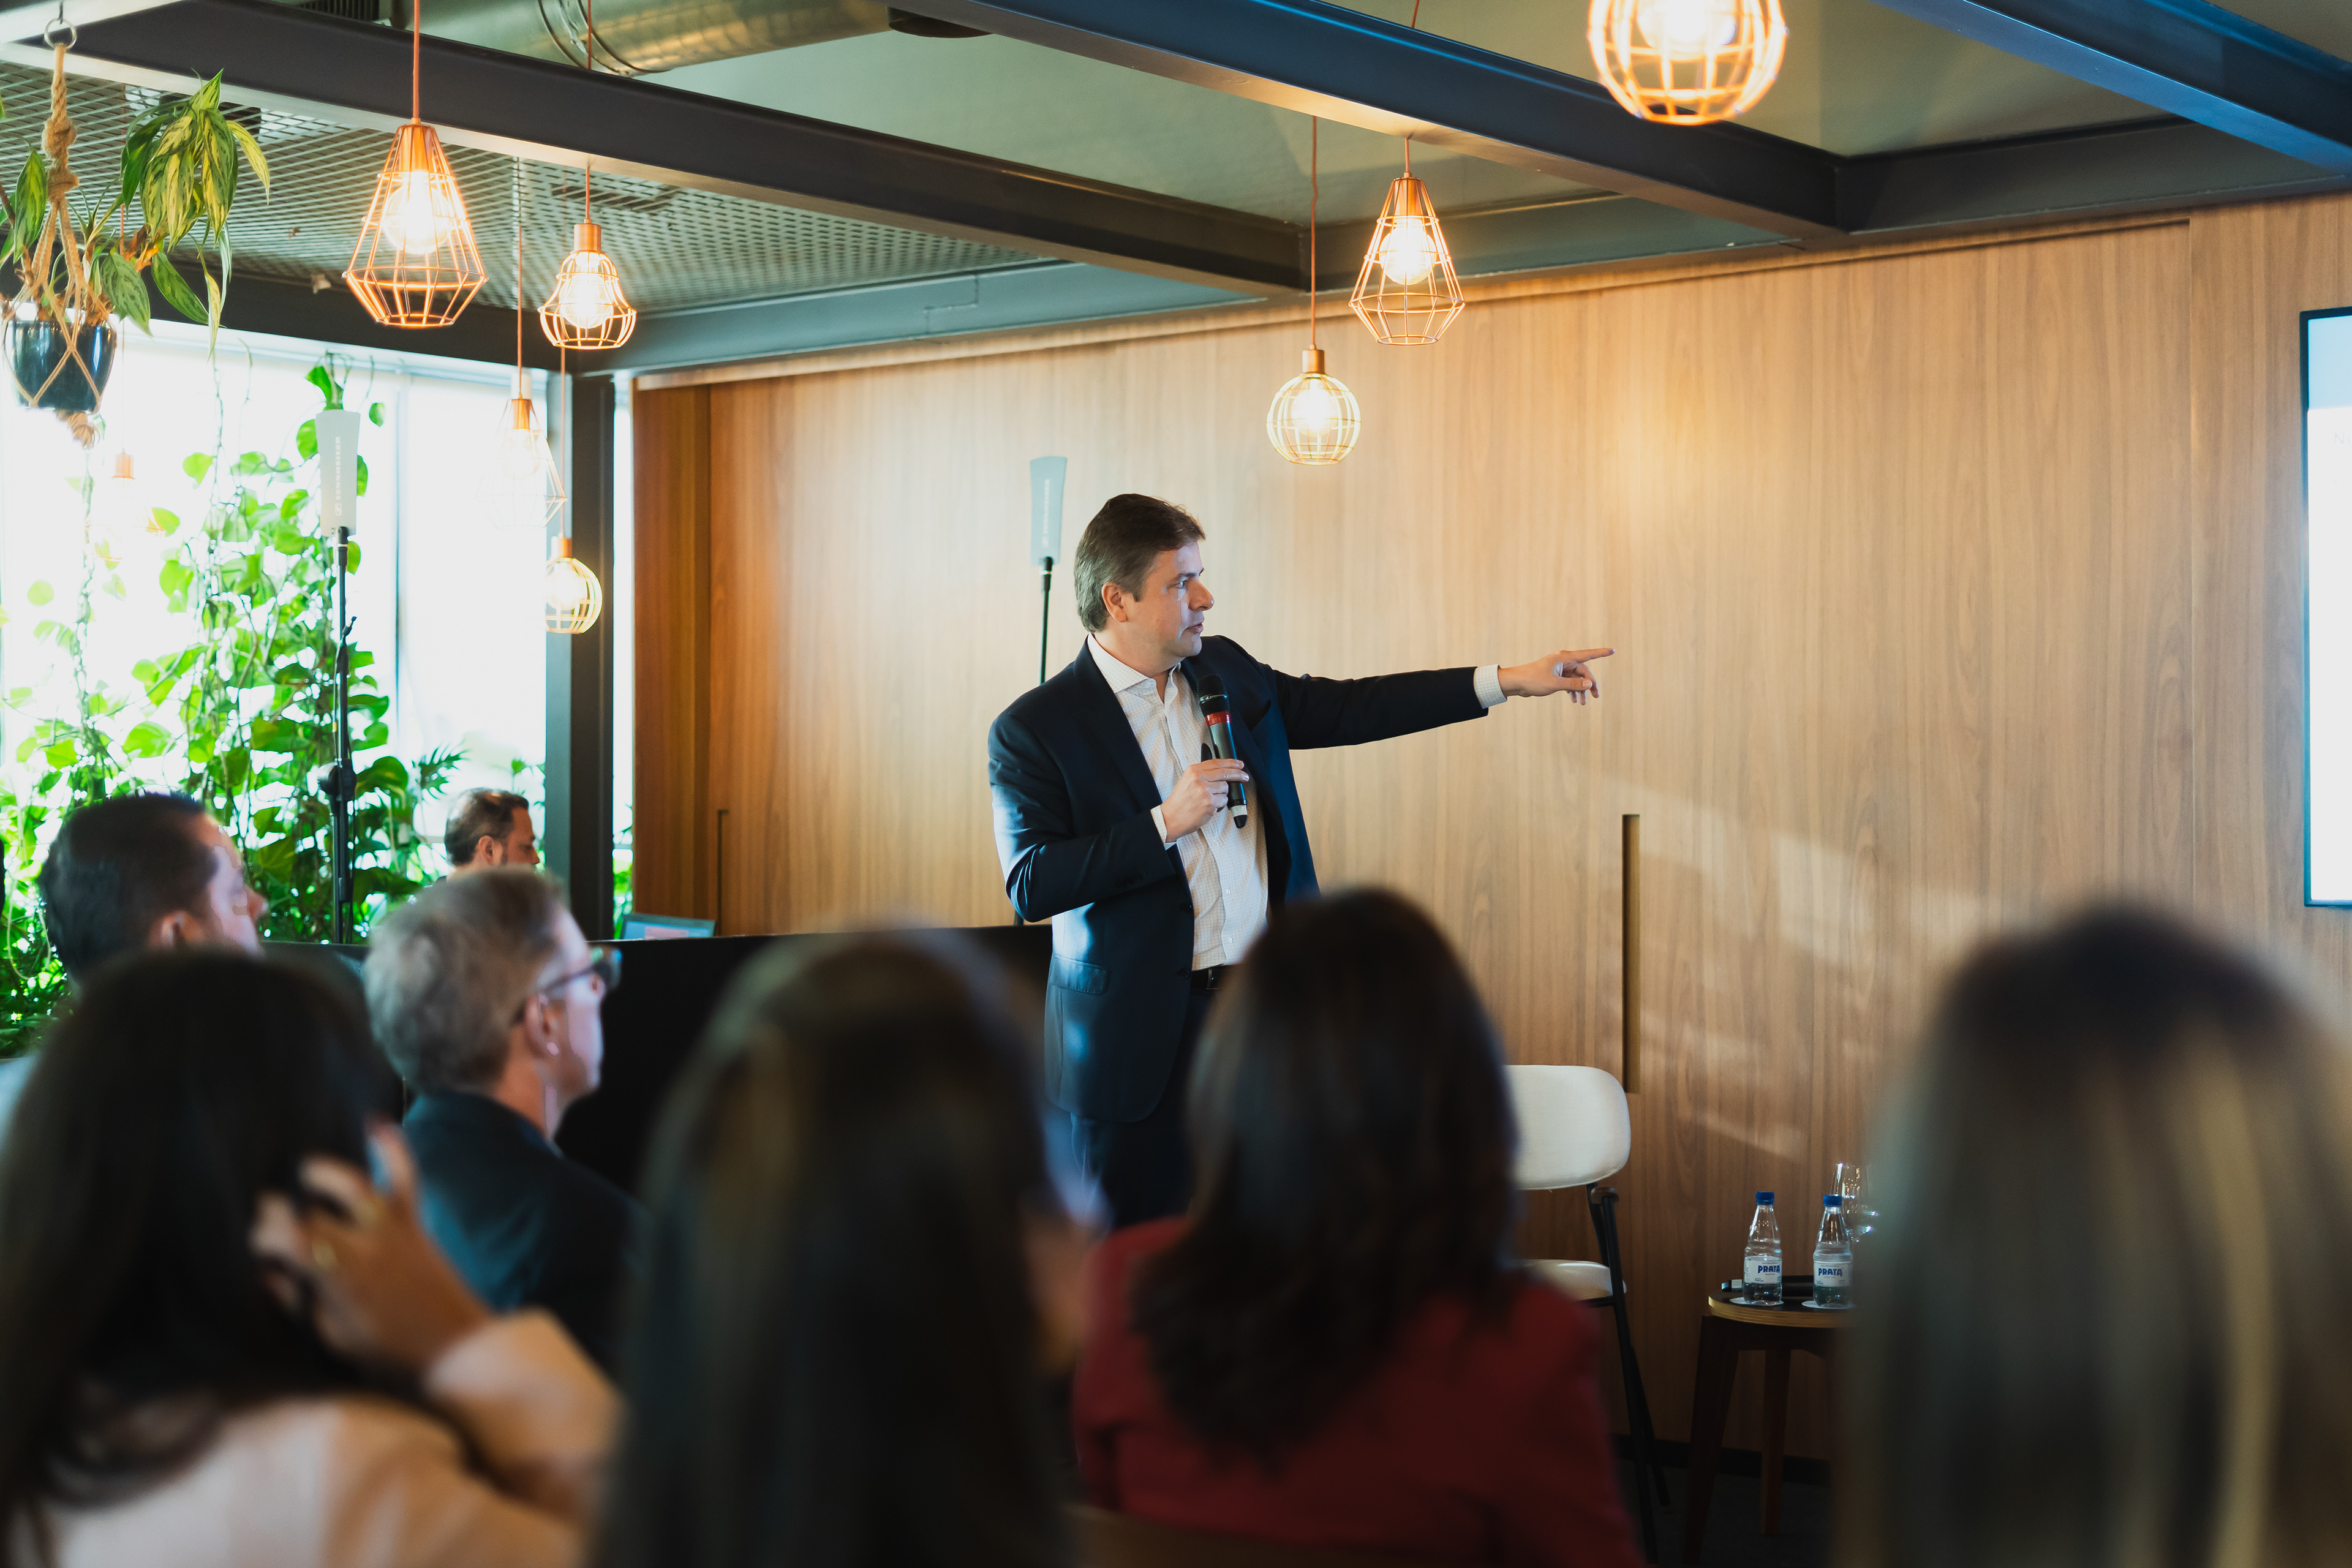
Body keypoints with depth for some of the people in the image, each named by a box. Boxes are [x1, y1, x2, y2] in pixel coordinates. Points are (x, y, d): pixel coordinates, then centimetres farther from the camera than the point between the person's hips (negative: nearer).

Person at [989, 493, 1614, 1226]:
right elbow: (1029, 885, -16)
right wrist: (1166, 823, -20)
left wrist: (1509, 681, 12)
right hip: (1139, 1035, -5)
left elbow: (1345, 708, 16)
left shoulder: (1224, 671, 10)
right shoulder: (1034, 729, -9)